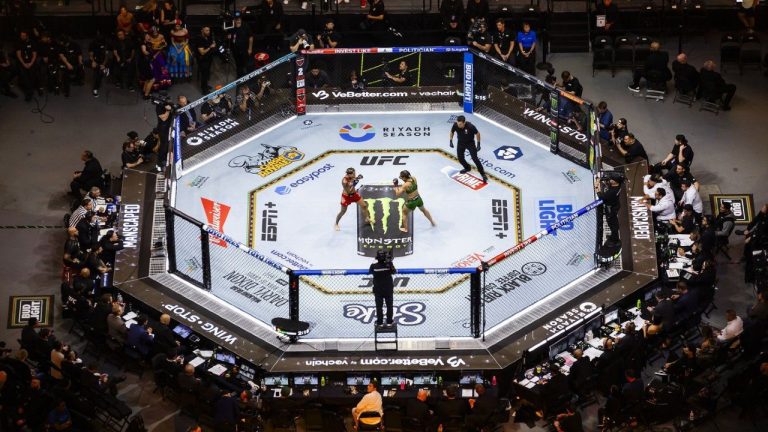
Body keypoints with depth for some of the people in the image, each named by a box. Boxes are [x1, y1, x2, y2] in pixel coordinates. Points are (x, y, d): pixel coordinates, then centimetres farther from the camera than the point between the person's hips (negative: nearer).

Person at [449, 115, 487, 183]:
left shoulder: (470, 126, -33)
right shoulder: (455, 125, -23)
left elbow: (477, 133, -16)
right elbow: (452, 132, -1)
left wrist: (478, 144, -15)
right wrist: (451, 141, -8)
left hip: (470, 143, -4)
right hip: (460, 143, 4)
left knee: (475, 158, -10)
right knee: (460, 158, 9)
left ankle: (483, 174, 1)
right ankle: (467, 168, 40)